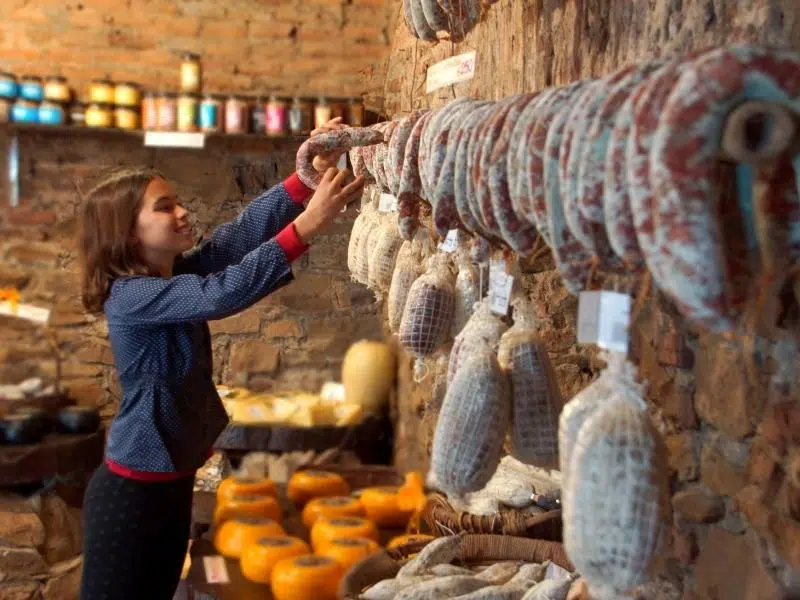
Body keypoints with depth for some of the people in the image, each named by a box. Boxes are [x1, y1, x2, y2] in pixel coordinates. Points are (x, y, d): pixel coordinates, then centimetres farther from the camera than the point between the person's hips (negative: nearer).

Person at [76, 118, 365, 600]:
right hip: (133, 488, -9)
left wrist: (312, 173, -21)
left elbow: (244, 229, -8)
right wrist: (307, 226, -41)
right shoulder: (129, 296, -21)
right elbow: (219, 295, -35)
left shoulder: (179, 274, 3)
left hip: (173, 482, 9)